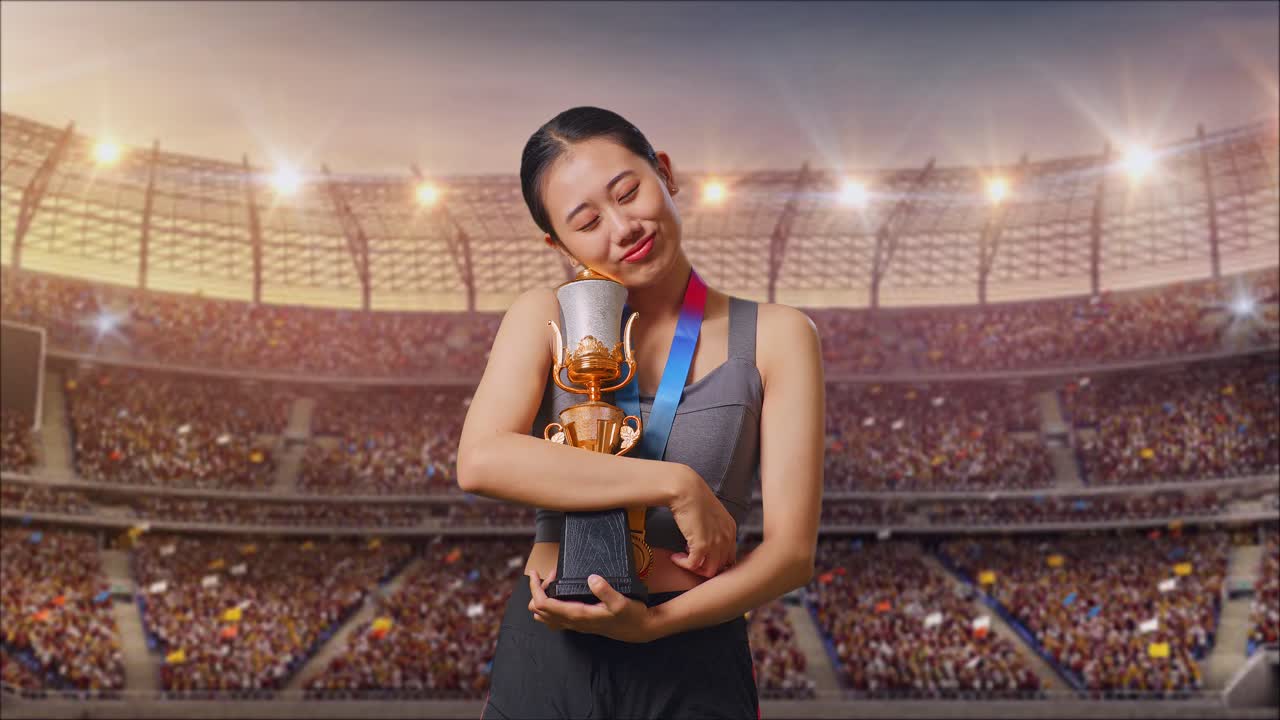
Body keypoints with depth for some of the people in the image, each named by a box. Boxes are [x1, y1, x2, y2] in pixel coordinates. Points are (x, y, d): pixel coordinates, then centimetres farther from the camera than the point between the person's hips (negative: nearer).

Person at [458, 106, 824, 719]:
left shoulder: (775, 338, -2)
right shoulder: (546, 318, -1)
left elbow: (792, 552, -7)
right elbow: (480, 461, -18)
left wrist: (653, 623, -20)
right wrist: (674, 484, -20)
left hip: (693, 668, 0)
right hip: (545, 656, 1)